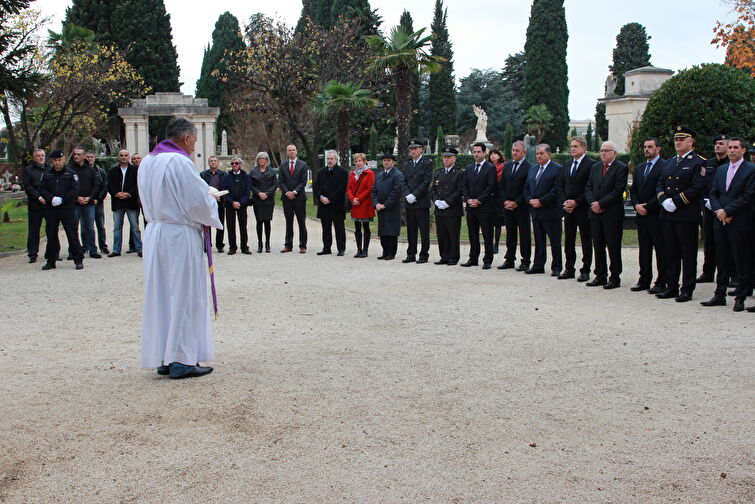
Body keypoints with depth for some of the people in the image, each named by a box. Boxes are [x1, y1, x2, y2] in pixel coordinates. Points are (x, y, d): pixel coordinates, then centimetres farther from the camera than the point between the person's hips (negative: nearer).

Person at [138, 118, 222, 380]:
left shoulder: (147, 162, 11)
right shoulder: (180, 162, -16)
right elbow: (200, 203, -17)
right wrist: (213, 201, 6)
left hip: (154, 233, 8)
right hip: (180, 236, -8)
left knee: (160, 296, 12)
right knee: (184, 296, 0)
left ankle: (162, 358, 19)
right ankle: (182, 360, 4)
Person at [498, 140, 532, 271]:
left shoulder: (529, 168, -8)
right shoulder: (507, 166, 13)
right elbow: (501, 186, 12)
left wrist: (516, 203, -14)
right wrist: (505, 201, -2)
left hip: (522, 207, -6)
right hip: (507, 206, 6)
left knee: (524, 234, 1)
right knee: (510, 234, 11)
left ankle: (525, 262, 6)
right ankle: (509, 260, 18)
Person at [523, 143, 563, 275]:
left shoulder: (558, 169, -7)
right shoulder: (533, 169, 16)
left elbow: (557, 190, -15)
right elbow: (526, 188, 16)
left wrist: (541, 201, -16)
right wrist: (530, 200, -3)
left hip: (551, 211, -7)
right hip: (536, 211, 7)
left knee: (555, 241, 0)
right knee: (538, 240, 12)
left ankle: (556, 268, 7)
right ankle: (538, 265, 18)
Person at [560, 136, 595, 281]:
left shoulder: (591, 164, -8)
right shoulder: (567, 164, 14)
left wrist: (576, 202, -14)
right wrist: (565, 202, 1)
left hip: (583, 208, -6)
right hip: (568, 209, 6)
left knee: (586, 241, 1)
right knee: (568, 241, 10)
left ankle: (585, 271, 7)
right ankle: (569, 269, 18)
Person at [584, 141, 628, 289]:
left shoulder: (621, 168, -5)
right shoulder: (595, 167, 15)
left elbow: (618, 191, -13)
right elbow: (588, 188, 11)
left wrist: (601, 204, -15)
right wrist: (593, 203, -7)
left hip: (612, 215, -6)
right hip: (595, 213, 6)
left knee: (613, 247, -1)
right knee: (598, 246, 10)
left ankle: (615, 278, 6)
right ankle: (600, 276, 18)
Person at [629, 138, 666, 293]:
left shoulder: (664, 166, -7)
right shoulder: (639, 168, 17)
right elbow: (633, 190, 17)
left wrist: (647, 206, -13)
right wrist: (636, 205, -1)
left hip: (657, 215, -7)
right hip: (641, 216, 7)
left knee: (660, 250, -2)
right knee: (644, 250, 11)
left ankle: (661, 282, 3)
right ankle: (644, 280, 17)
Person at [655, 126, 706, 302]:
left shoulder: (698, 162, -4)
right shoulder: (669, 162, 17)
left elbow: (696, 188, -13)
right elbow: (660, 184, 13)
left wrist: (675, 202, -16)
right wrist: (664, 200, -6)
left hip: (687, 215, -6)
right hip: (668, 215, 6)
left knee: (688, 253, 0)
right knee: (670, 253, 10)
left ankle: (687, 290, 6)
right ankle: (671, 287, 18)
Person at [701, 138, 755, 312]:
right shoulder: (721, 170, 15)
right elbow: (713, 193, 12)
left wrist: (726, 211, -14)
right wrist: (718, 211, -5)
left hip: (739, 223, -6)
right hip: (720, 221, 6)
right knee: (722, 261, 11)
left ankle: (740, 298, 7)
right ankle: (719, 295, 18)